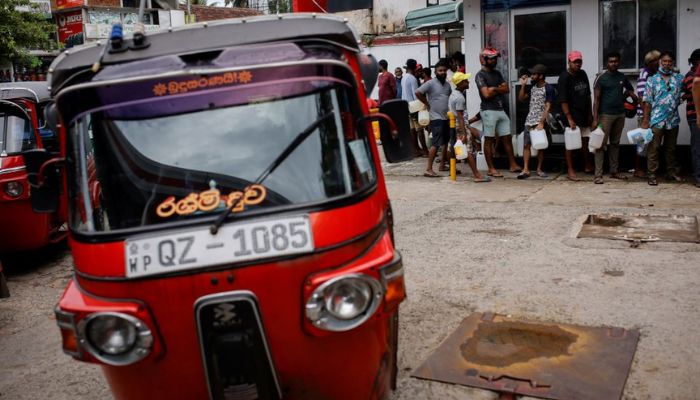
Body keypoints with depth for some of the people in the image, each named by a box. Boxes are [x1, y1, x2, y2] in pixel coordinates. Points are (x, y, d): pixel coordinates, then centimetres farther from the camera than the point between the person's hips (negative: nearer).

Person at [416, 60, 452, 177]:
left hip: (447, 117, 8)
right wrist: (428, 104, -8)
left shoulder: (447, 84, 14)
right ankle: (429, 169, -11)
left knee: (447, 142, 13)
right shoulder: (431, 83, -9)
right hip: (436, 118, -8)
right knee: (436, 143, -13)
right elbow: (418, 93, -16)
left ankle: (442, 165, 26)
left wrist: (450, 108, 15)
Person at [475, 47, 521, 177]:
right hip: (489, 111, -7)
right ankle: (491, 169, 3)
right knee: (489, 140, -1)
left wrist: (494, 89, -8)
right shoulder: (480, 75, -7)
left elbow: (506, 89, 8)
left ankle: (513, 165, 13)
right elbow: (486, 94, -17)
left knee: (507, 138, 8)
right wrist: (499, 89, -1)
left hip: (501, 110, 7)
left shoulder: (497, 73, 16)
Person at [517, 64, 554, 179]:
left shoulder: (548, 89, -9)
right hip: (529, 121, 5)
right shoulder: (533, 87, 11)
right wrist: (523, 85, 6)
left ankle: (539, 169, 15)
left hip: (540, 122, -5)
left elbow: (547, 108, -14)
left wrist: (541, 122, -22)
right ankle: (525, 170, -2)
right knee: (526, 145, -2)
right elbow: (521, 99, 17)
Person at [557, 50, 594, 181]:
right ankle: (570, 171, 5)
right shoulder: (564, 77, -12)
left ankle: (588, 166, 30)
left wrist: (590, 114, 12)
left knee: (585, 141, 16)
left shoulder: (583, 74, 9)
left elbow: (588, 95, 16)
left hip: (584, 115, 7)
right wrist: (569, 118, -21)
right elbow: (563, 100, -16)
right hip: (573, 115, -7)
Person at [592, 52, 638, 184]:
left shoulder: (622, 77, 10)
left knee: (615, 143, 12)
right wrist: (595, 118, -15)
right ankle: (598, 174, -7)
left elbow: (629, 89, 30)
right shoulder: (601, 78, -5)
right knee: (601, 144, -7)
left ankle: (614, 171, 20)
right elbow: (597, 99, -9)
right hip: (606, 115, -6)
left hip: (620, 114, 6)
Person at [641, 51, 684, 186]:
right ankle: (651, 175, 1)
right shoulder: (652, 80, 1)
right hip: (657, 120, -3)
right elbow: (647, 102, -2)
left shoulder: (679, 78, 7)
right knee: (653, 149, -3)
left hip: (673, 120, 3)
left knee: (671, 149, 14)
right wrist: (645, 121, -5)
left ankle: (672, 172, 24)